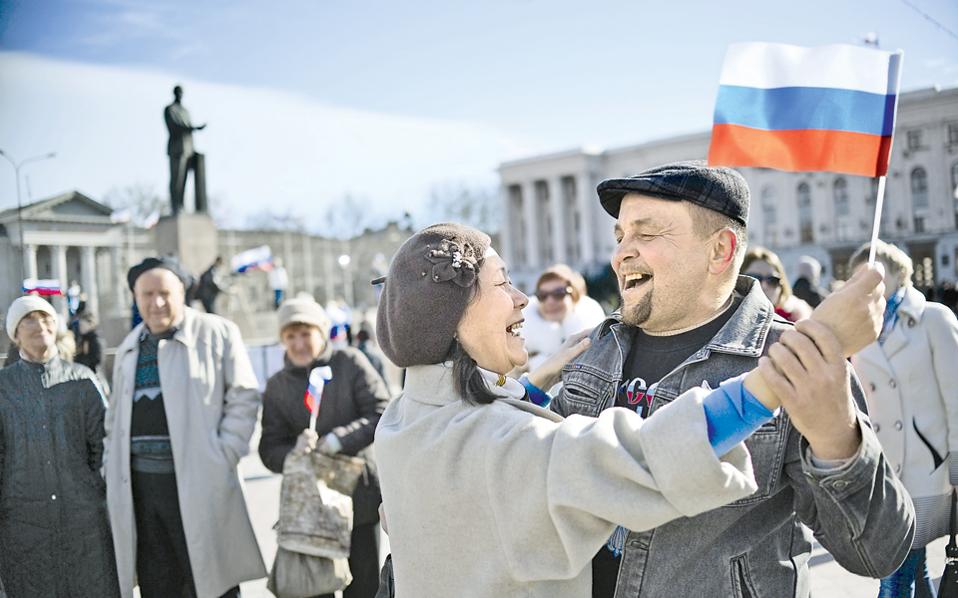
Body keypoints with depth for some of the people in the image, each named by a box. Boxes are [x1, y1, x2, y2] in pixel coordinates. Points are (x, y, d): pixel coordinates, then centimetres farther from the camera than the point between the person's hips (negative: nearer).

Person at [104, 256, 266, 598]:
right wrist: (113, 469, 11)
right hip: (138, 487, 5)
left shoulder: (217, 333, -1)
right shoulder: (128, 348, 17)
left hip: (197, 484, -5)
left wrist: (223, 460, -10)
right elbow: (115, 416, 22)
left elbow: (243, 397, -3)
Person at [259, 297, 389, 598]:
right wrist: (294, 451, -19)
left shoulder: (350, 363, -2)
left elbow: (382, 414, -8)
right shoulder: (277, 385, 7)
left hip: (359, 495, -2)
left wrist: (338, 440, -20)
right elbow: (269, 450, 3)